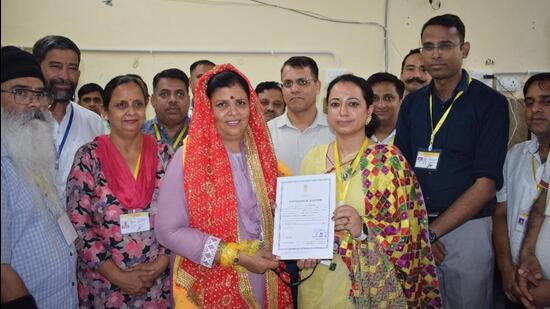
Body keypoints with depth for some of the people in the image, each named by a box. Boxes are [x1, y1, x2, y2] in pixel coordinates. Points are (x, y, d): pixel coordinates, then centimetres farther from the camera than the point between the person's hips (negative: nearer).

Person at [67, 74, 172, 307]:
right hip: (104, 285, -1)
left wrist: (162, 262, -10)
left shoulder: (163, 155, -1)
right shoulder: (88, 157, -6)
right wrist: (118, 276, -12)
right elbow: (78, 225, -8)